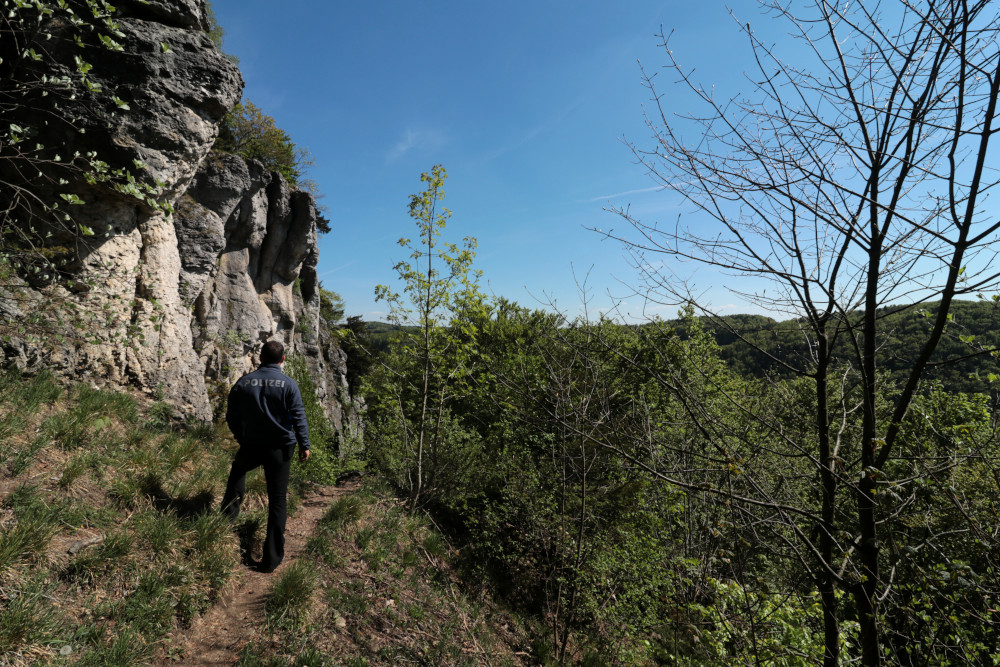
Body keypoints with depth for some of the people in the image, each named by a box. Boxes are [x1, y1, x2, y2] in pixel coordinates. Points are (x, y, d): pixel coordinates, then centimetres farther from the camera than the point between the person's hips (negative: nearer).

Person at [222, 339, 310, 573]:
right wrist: (304, 445, -3)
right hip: (280, 449, -2)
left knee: (238, 468, 38)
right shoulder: (288, 384, -9)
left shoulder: (243, 383, -1)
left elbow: (231, 417, 8)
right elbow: (298, 417, -12)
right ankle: (272, 557, 8)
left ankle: (229, 513, 37)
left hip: (250, 447, 3)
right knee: (277, 501, 5)